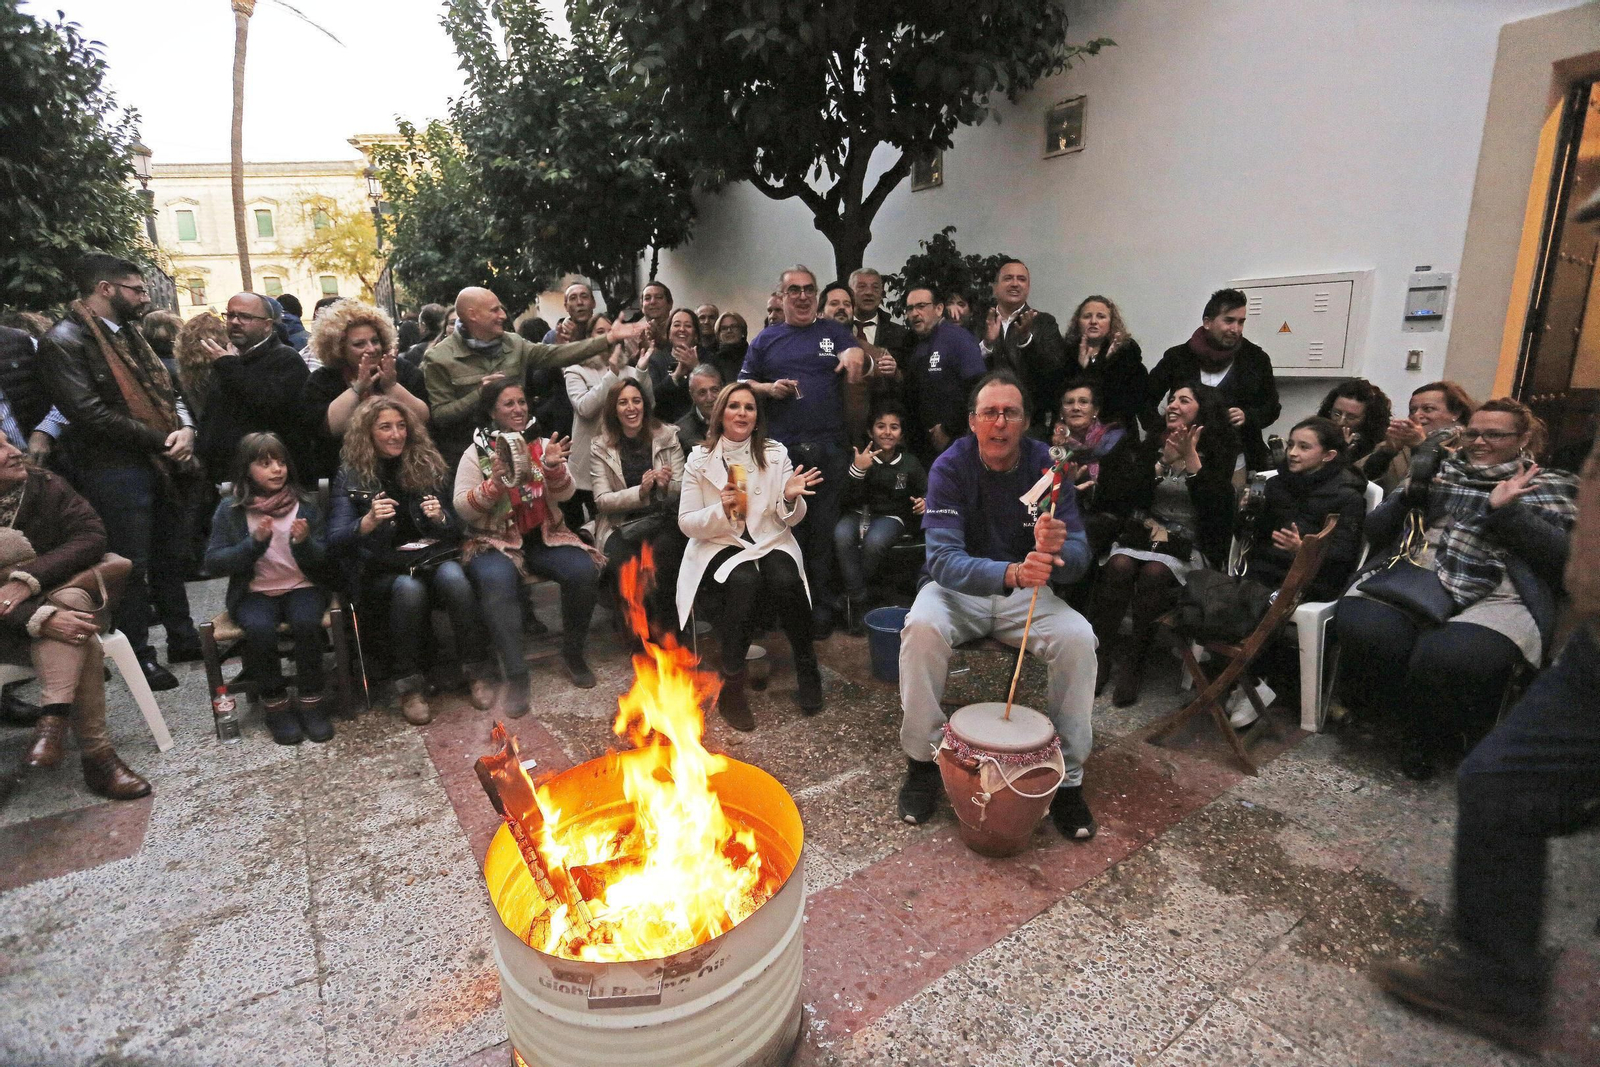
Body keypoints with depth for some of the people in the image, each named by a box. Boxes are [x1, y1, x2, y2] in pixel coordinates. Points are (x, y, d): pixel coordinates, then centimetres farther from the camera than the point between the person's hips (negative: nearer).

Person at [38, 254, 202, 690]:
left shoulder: (129, 334, 13)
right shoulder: (64, 342, -11)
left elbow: (165, 389, 13)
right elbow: (92, 413, -19)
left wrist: (185, 429, -6)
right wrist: (163, 439, -15)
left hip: (160, 465, 8)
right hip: (114, 471, -7)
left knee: (173, 557, 15)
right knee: (132, 567, 1)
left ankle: (182, 638, 28)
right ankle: (138, 655, 15)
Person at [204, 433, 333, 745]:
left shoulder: (304, 505, 3)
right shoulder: (230, 509, 1)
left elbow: (322, 559, 1)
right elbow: (213, 563, -5)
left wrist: (304, 542, -20)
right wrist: (254, 542, -19)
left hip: (302, 587, 0)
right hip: (254, 593, 0)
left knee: (306, 623, -31)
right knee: (259, 629, -31)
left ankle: (310, 702, -14)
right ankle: (275, 705, -10)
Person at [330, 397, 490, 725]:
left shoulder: (428, 465, 8)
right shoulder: (351, 476, 3)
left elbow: (456, 531, 10)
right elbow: (335, 541, -8)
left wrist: (441, 517, -14)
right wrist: (368, 522, -28)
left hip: (434, 556, 1)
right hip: (383, 568, -1)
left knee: (454, 579, -33)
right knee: (409, 589, -35)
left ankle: (478, 672, -21)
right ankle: (408, 686, -19)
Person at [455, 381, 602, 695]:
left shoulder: (543, 446, 9)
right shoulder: (476, 453, 3)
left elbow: (563, 494, -1)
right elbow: (462, 508, -5)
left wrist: (553, 467, -21)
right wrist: (496, 484, -21)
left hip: (546, 537, 2)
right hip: (497, 541, -2)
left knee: (584, 571, -25)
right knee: (497, 582, -35)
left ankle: (573, 654, -4)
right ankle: (515, 675, -27)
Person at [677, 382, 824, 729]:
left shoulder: (776, 454, 5)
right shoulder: (699, 459, 0)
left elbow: (791, 520, 5)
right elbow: (686, 524, -2)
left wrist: (790, 498, -18)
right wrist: (721, 510, -21)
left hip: (770, 542, 2)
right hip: (719, 546, -1)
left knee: (785, 581, -31)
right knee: (745, 582, -34)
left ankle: (807, 670, -10)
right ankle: (730, 683, -21)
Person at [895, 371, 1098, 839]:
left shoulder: (1046, 465, -9)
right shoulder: (950, 467, -15)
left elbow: (1078, 557, -13)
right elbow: (944, 558, -27)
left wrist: (1057, 550, -39)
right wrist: (1011, 572, -46)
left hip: (1026, 590, 2)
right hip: (957, 588, -2)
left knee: (1078, 638, -26)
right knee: (922, 628, -33)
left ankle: (1068, 777, -6)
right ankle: (923, 761, -12)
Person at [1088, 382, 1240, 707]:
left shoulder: (1219, 452, 3)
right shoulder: (1153, 443, 10)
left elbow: (1213, 504, -12)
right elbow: (1138, 498, 1)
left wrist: (1191, 457, -16)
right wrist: (1165, 459, -10)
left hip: (1190, 543, -2)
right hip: (1145, 531, 2)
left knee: (1154, 572, -33)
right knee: (1119, 566, -30)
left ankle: (1133, 663, -19)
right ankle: (1101, 656, -20)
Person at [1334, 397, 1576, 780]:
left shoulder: (1553, 486, 18)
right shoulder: (1437, 469, 23)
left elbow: (1562, 555, 2)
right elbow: (1374, 531, 18)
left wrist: (1505, 509, -7)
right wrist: (1411, 494, 1)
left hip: (1496, 594, -2)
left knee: (1450, 657, -35)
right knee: (1363, 630, -32)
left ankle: (1425, 733, -1)